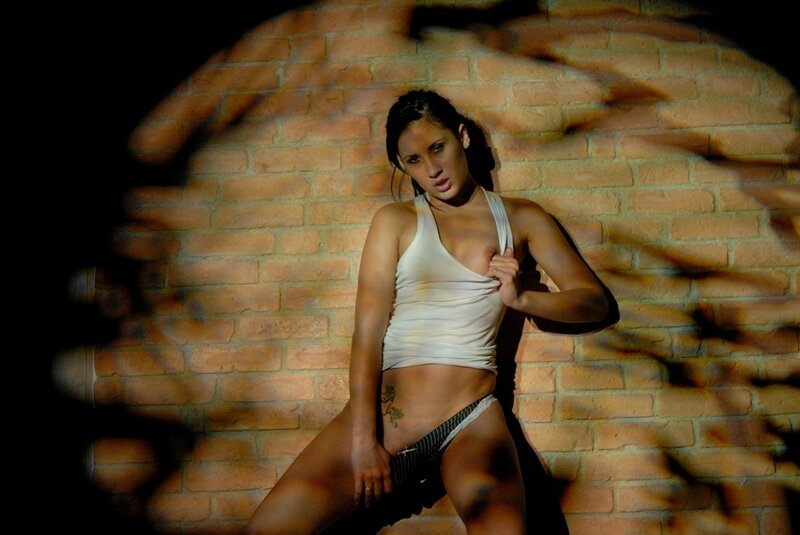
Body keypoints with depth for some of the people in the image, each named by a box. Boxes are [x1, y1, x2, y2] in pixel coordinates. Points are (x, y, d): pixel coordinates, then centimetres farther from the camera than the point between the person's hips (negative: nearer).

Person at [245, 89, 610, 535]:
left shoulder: (521, 218, 14)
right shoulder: (395, 221, 9)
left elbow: (594, 301, 14)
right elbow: (368, 332, -1)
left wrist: (522, 298, -5)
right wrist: (363, 439, -11)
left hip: (471, 422, 0)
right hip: (382, 411, 1)